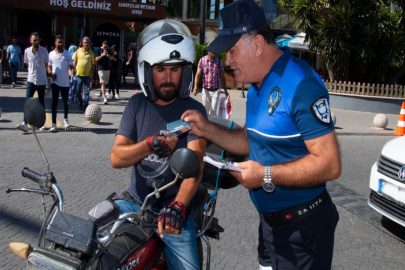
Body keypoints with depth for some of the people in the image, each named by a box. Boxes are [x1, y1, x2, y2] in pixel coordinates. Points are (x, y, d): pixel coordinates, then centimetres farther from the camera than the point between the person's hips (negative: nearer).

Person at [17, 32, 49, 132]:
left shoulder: (44, 51, -2)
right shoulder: (27, 51, 3)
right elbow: (27, 63, 16)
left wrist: (41, 72, 10)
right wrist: (33, 71, 14)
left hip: (42, 80, -1)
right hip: (31, 80, 1)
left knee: (41, 102, 8)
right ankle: (25, 123, -15)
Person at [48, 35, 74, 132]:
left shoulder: (67, 54, 2)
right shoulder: (51, 54, 5)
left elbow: (71, 66, 2)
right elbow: (49, 66, 12)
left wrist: (72, 69, -22)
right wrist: (51, 74, -8)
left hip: (65, 82, 0)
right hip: (55, 82, 0)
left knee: (65, 101, 12)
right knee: (54, 102, -4)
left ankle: (65, 119, 35)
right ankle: (54, 123, -4)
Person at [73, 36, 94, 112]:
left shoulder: (91, 53, 5)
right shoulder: (78, 51, 5)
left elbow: (93, 64, 12)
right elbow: (74, 62, 11)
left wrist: (91, 71, -3)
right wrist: (75, 69, -1)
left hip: (87, 75, -1)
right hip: (79, 74, 1)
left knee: (86, 92, -4)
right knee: (78, 92, 6)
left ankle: (85, 108, 0)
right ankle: (80, 102, 33)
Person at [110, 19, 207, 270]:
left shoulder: (193, 110, -7)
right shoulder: (137, 104, 3)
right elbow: (116, 158, -3)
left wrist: (178, 206, -38)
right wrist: (150, 145, -22)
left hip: (172, 210, -3)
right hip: (134, 202, 3)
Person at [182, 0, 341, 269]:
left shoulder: (301, 85, -24)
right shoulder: (258, 87, 6)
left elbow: (330, 164, -28)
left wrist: (265, 175, -24)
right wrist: (206, 129, 1)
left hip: (303, 228, -8)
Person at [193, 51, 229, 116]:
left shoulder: (219, 60, 1)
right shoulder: (202, 60, -1)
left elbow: (222, 76, 6)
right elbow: (198, 74, -9)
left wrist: (225, 90, 8)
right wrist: (195, 87, -24)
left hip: (216, 91, -1)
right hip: (206, 90, 1)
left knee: (213, 112, -10)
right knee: (206, 111, 12)